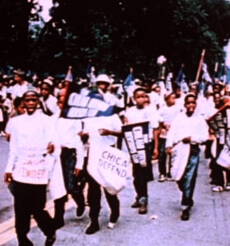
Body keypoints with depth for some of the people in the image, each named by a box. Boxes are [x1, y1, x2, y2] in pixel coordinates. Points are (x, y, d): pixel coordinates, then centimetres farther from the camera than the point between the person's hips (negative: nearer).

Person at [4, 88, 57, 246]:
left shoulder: (45, 120, 0)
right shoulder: (16, 121, 10)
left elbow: (48, 141, -8)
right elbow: (13, 148, 13)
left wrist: (50, 147, -30)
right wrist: (9, 169, 9)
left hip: (38, 171, -3)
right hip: (20, 171, 3)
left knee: (37, 209, 0)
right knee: (21, 210, 3)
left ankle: (50, 231, 29)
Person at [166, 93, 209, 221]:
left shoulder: (200, 119, 8)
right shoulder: (178, 117, 11)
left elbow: (205, 136, 1)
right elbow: (172, 132, 1)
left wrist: (192, 138, -14)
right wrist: (169, 145, -14)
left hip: (193, 151, -2)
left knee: (189, 180, -5)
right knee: (179, 178, 6)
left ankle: (186, 207, 3)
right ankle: (188, 199, 32)